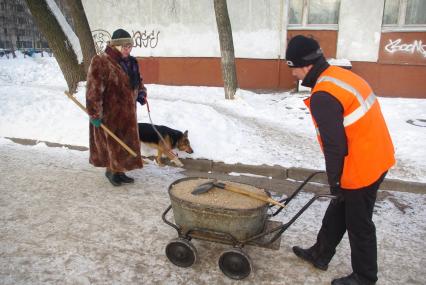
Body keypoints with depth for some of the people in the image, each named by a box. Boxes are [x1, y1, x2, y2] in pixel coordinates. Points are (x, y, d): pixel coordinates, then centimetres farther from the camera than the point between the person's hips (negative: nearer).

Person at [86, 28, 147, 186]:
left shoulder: (130, 62, 9)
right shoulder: (101, 62, -18)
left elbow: (137, 81, 23)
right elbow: (94, 90, -20)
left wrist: (141, 93, 3)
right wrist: (95, 113, -22)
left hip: (127, 113, 8)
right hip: (109, 113, -8)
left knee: (127, 143, 14)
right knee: (113, 142, 4)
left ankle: (120, 171, 29)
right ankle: (111, 170, 25)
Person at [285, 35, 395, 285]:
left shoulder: (322, 97, -25)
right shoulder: (341, 75, 5)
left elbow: (334, 146, -23)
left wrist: (335, 181, -8)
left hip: (362, 168, -10)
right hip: (377, 158, 10)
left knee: (358, 224, 9)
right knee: (338, 210, 22)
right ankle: (320, 254, 40)